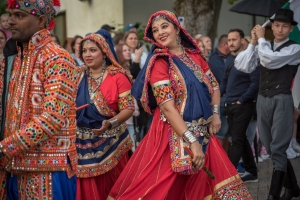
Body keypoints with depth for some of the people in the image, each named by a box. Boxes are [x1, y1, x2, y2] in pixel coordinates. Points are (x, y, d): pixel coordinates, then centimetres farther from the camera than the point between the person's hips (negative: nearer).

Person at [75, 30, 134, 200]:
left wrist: (110, 123, -27)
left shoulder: (118, 77, -8)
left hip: (110, 143, -3)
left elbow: (128, 108, -12)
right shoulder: (78, 77, 5)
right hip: (83, 142, 3)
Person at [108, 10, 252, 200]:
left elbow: (214, 85, 19)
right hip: (174, 135, -6)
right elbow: (167, 107, -17)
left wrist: (215, 113, 0)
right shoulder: (159, 62, -9)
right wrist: (192, 141, -23)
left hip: (202, 133, 6)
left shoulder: (194, 55, 9)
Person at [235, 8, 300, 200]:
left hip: (281, 101, -6)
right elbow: (243, 66, 4)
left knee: (277, 149, -6)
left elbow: (270, 60, -20)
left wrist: (261, 38, -6)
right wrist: (253, 42, -1)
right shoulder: (265, 46, 12)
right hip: (262, 100, 6)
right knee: (271, 148, 13)